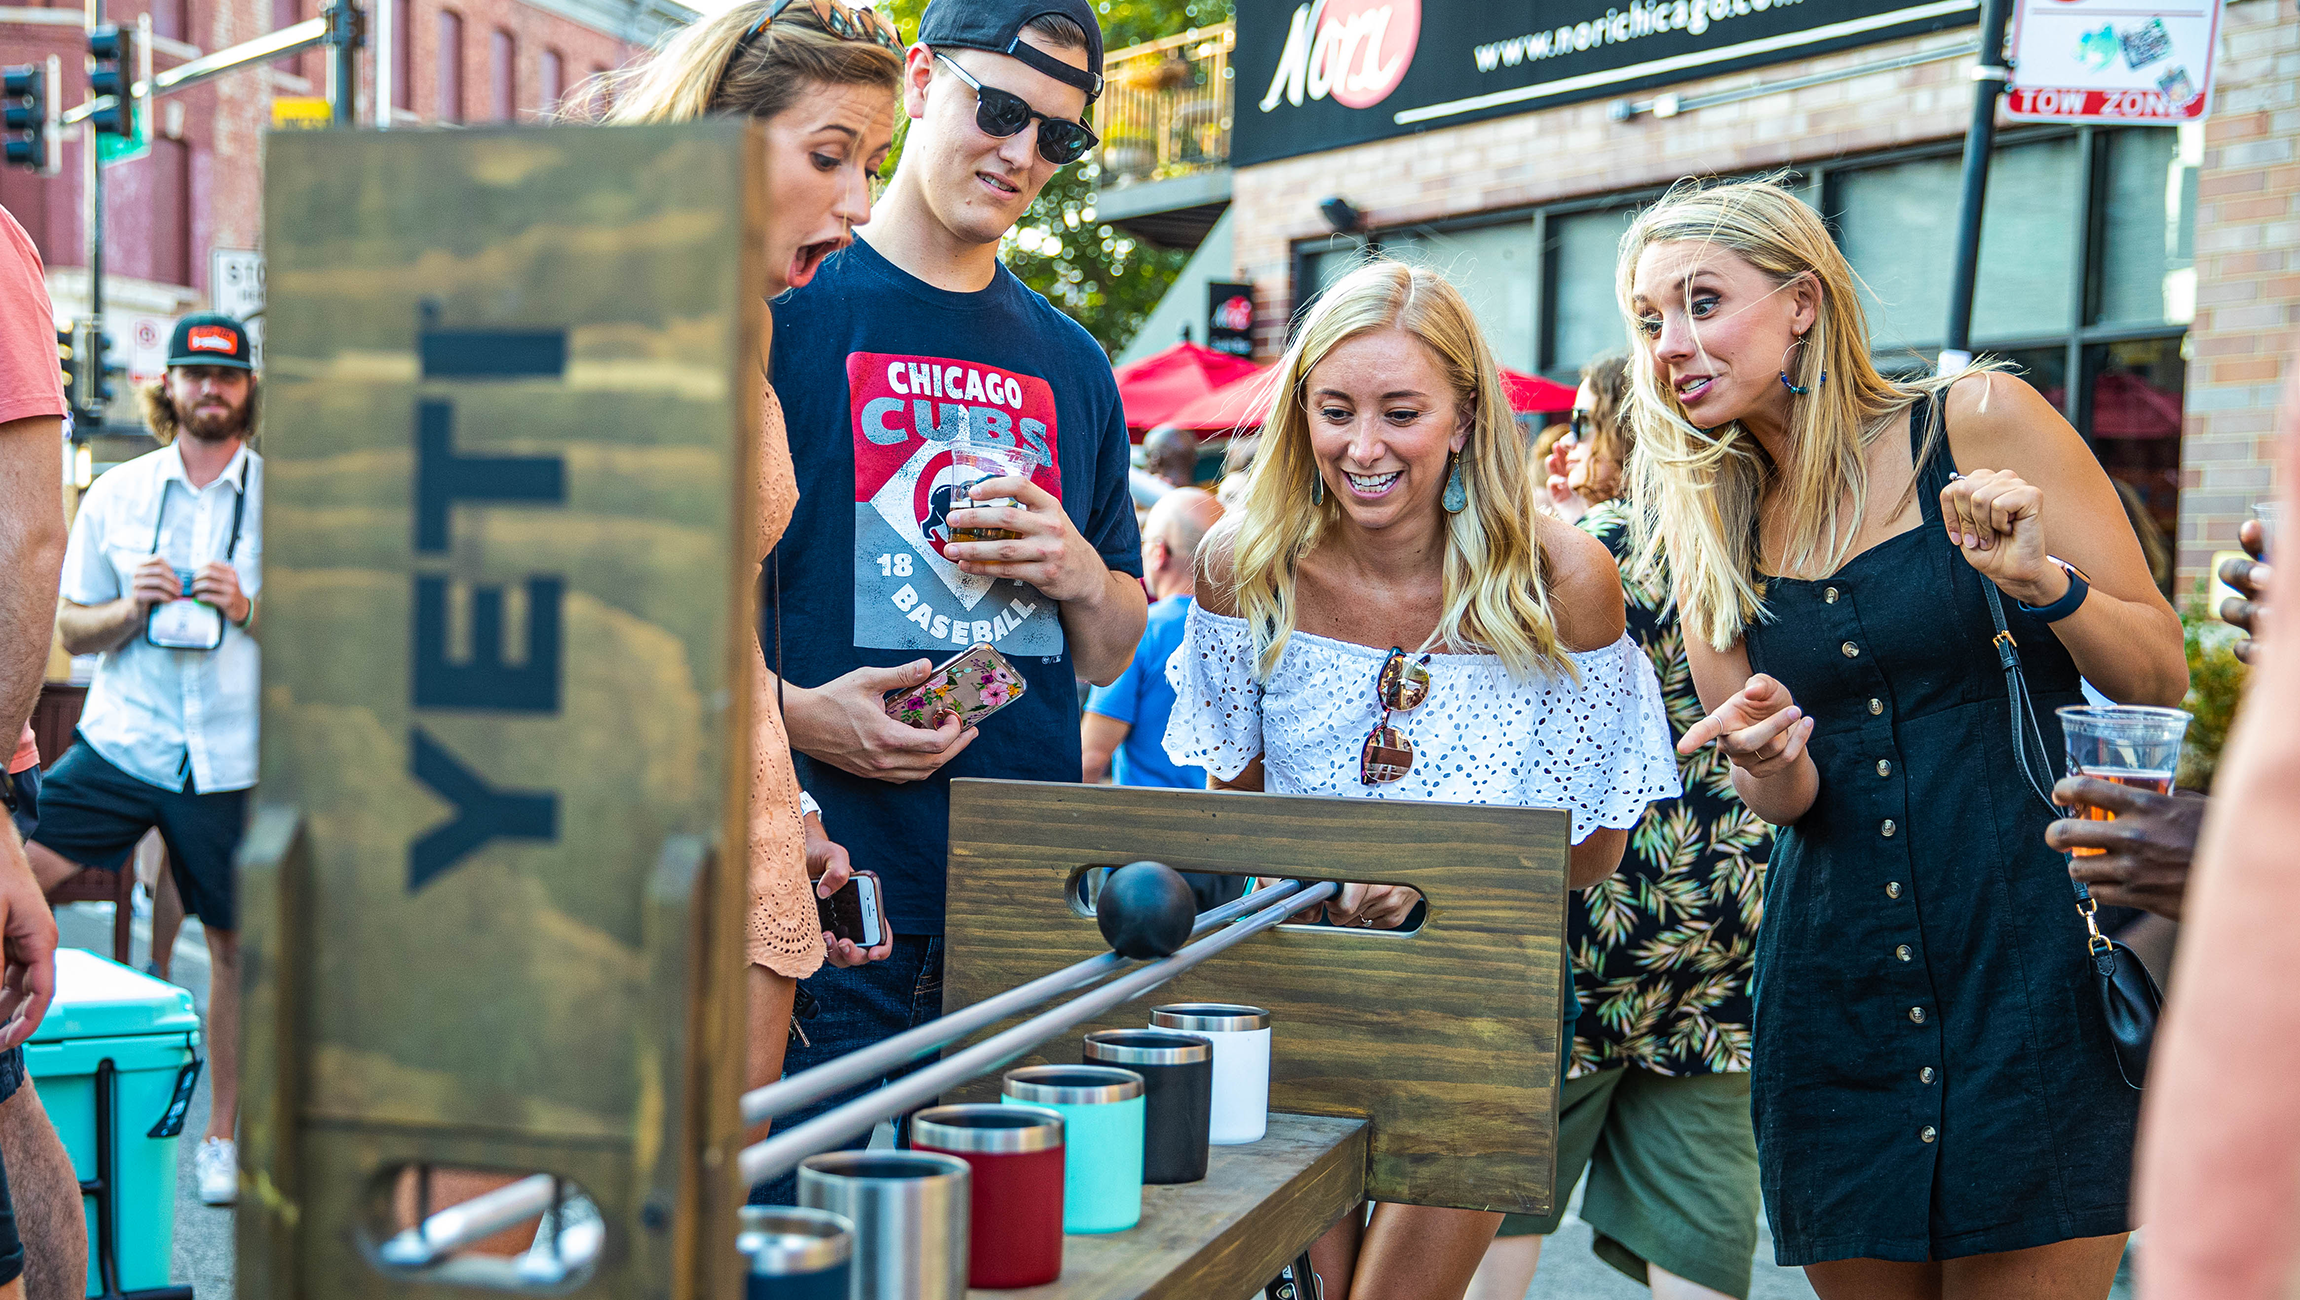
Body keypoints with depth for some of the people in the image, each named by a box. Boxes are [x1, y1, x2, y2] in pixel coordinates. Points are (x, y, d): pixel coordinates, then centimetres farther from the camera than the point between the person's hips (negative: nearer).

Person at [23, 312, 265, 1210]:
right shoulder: (114, 495, 8)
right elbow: (73, 631, 11)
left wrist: (248, 608, -14)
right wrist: (132, 610, -9)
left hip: (230, 757, -1)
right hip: (121, 740, 2)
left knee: (236, 946, 5)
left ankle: (222, 1135, 20)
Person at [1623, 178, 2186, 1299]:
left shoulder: (1981, 424, -3)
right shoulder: (1706, 526, 8)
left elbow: (2164, 680, -2)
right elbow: (1788, 804, 8)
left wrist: (2042, 580, -20)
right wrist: (1767, 764, -15)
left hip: (2036, 944, -3)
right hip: (1837, 980, 4)